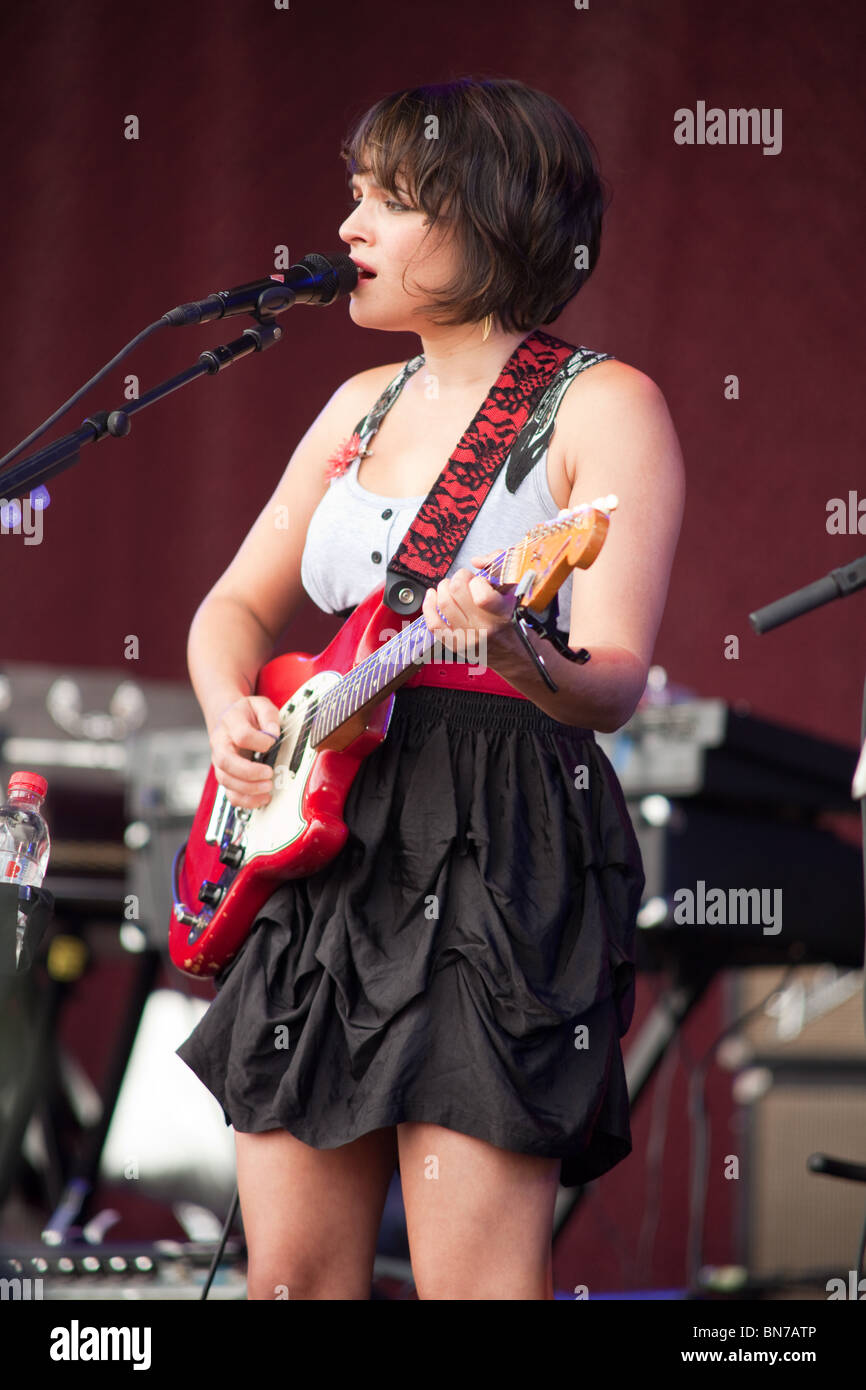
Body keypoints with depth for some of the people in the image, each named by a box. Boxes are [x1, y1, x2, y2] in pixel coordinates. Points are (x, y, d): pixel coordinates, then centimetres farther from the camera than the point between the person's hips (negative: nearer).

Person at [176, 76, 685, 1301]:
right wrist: (231, 712, 0)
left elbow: (613, 686, -14)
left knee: (477, 1282, -12)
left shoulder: (600, 407, -4)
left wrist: (518, 658, -36)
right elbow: (238, 606, 22)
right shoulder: (365, 406, 17)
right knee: (291, 1276, 5)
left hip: (503, 858, -7)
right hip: (324, 853, 7)